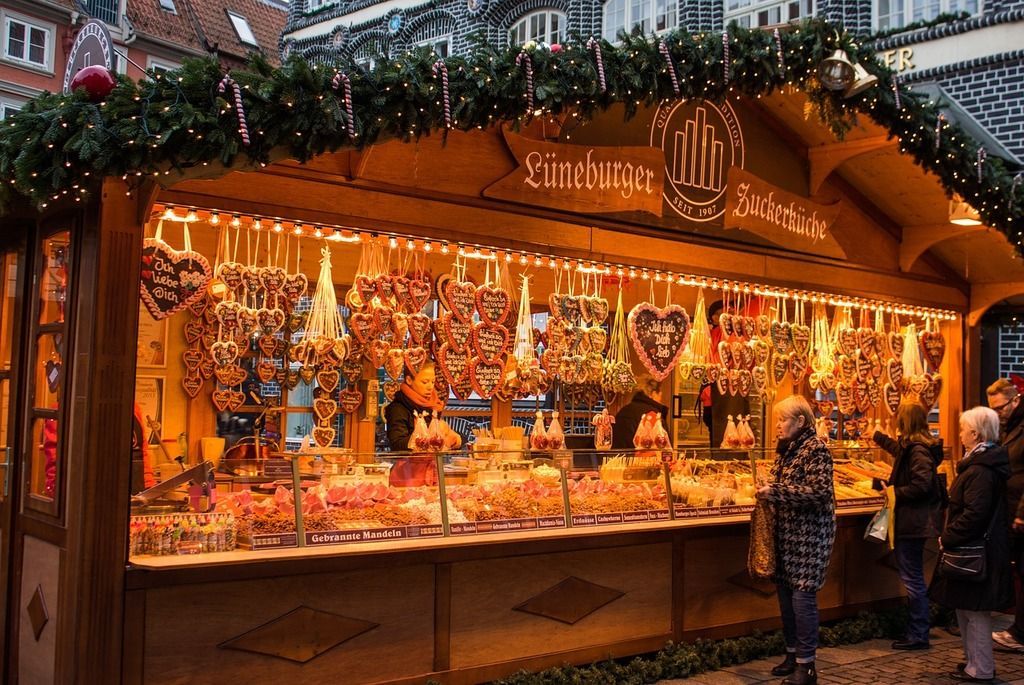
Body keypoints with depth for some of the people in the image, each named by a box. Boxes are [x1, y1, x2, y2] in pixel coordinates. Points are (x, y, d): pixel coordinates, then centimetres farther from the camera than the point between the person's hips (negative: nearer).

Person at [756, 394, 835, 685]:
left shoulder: (816, 448, -13)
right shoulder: (786, 448, 12)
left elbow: (820, 492, -21)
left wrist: (775, 492, -22)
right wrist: (767, 492, 3)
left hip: (809, 534, -8)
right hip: (786, 531, 8)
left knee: (802, 594, -6)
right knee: (785, 591, 10)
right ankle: (793, 653, 23)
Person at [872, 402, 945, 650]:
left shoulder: (918, 450, -18)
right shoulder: (911, 446, 13)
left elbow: (922, 485, -27)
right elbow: (898, 449, 37)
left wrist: (896, 492, -15)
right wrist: (878, 436, 51)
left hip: (915, 520, -11)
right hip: (913, 520, 11)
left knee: (912, 577, -5)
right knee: (912, 576, 15)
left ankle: (918, 635, 2)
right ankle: (916, 631, 22)